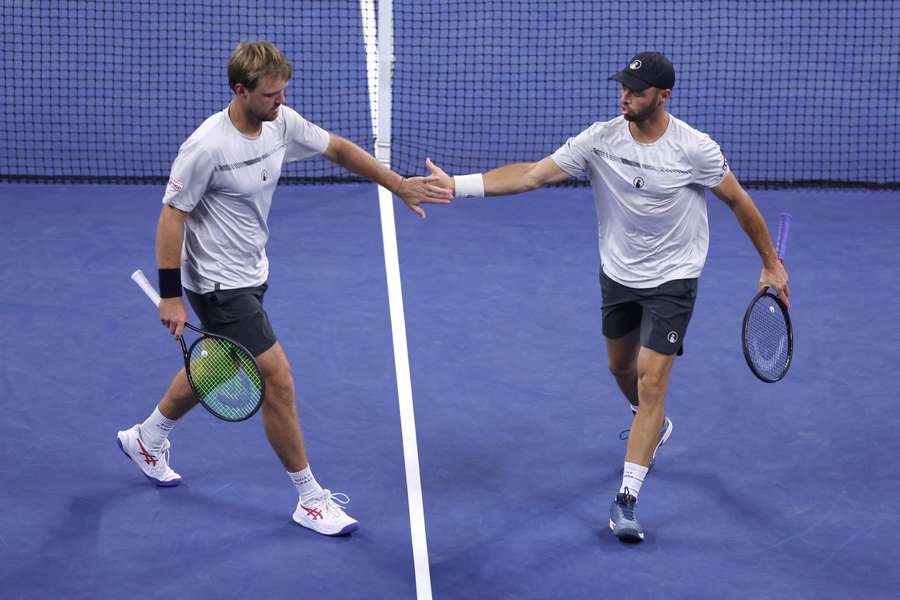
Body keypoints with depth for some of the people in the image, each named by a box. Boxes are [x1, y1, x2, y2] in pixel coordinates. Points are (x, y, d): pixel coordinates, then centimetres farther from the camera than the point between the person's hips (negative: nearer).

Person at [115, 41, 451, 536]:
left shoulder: (281, 122, -7)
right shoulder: (207, 147, -27)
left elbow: (338, 149, 7)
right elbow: (171, 217, -21)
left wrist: (401, 186, 4)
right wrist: (171, 297, -20)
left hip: (251, 272, 9)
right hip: (219, 285, -9)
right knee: (277, 379, -9)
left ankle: (146, 439, 50)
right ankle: (310, 500, 4)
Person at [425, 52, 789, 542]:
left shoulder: (694, 149, -20)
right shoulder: (600, 139, -14)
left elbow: (739, 201, -6)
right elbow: (531, 175, -19)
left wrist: (771, 264, 0)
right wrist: (458, 184, -30)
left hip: (672, 280, -4)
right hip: (618, 275, 4)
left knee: (651, 380, -12)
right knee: (621, 367, 21)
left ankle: (626, 498, -11)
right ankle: (654, 428, 55)